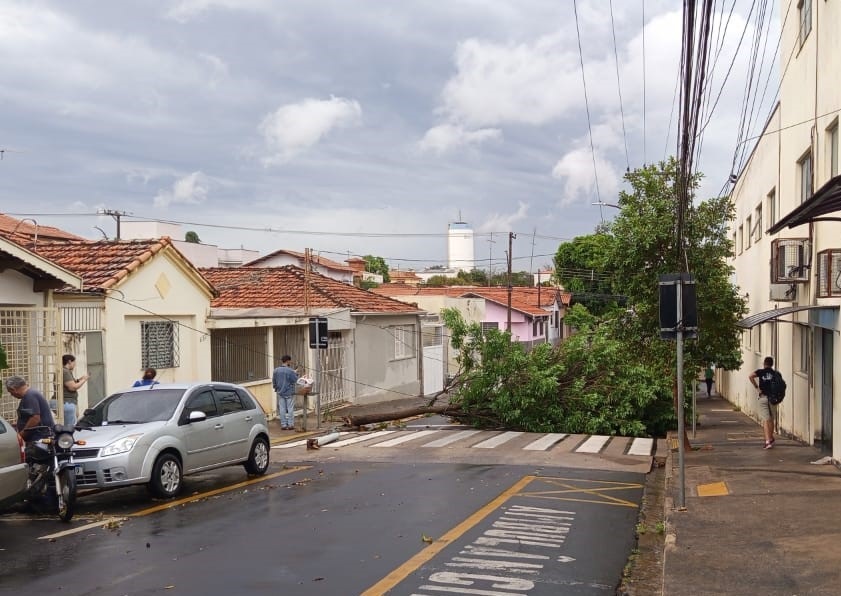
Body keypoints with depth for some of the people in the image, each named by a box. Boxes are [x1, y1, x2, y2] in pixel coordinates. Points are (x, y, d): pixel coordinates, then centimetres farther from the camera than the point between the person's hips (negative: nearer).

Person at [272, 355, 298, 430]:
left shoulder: (276, 370, 0)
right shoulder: (290, 371, -16)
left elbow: (274, 382, 7)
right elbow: (295, 380, -10)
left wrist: (276, 388, 22)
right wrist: (296, 374, 6)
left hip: (280, 393, 4)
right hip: (289, 393, -4)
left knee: (282, 409, 8)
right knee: (290, 409, 4)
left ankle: (283, 425, 10)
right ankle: (290, 425, 5)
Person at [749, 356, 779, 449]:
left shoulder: (760, 372, 0)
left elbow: (751, 376, -18)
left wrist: (757, 387, -10)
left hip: (763, 397, -2)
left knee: (765, 420, -6)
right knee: (771, 420, 17)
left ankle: (768, 441, -17)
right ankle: (771, 438, 29)